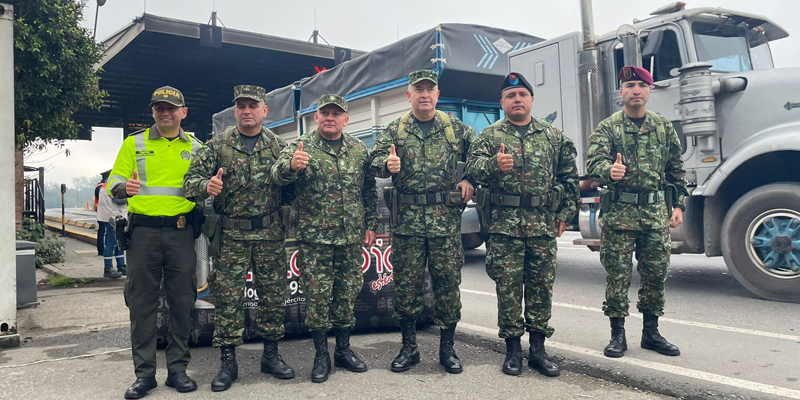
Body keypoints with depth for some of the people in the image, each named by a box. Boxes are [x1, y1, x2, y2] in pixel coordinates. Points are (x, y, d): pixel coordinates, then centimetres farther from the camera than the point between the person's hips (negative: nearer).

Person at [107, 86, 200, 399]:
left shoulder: (195, 147, 12)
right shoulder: (134, 143, 10)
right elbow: (114, 179, 5)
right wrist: (124, 187, -18)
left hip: (181, 231, 1)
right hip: (143, 230, 0)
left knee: (182, 302, 3)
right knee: (142, 303, 1)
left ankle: (178, 369, 15)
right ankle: (144, 373, 12)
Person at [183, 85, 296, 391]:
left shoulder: (278, 145, 6)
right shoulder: (217, 145, 2)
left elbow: (290, 186, 12)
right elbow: (191, 179, -3)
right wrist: (207, 186, -21)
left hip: (270, 234, 2)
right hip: (231, 235, -1)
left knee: (273, 294, 8)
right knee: (227, 296, 1)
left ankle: (271, 355, 23)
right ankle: (228, 362, 13)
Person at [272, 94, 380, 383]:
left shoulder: (359, 150, 8)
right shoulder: (302, 147, -2)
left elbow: (370, 191, 14)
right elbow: (278, 175, -18)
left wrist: (371, 224, 10)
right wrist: (291, 166, -40)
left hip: (352, 238, 3)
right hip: (314, 237, -3)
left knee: (348, 293, 11)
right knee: (316, 295, 1)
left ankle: (344, 350, 26)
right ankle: (321, 355, 16)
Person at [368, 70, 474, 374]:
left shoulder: (455, 129, 10)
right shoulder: (395, 130, 7)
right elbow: (375, 159, -1)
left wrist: (469, 180, 6)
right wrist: (388, 164, -23)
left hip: (446, 219, 1)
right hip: (407, 219, 0)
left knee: (448, 281, 4)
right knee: (406, 283, 4)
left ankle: (447, 348, 18)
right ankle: (408, 347, 19)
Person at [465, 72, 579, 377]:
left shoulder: (554, 137, 12)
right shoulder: (490, 136, 5)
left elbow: (569, 177, 14)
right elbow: (472, 167, -9)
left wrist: (566, 213, 8)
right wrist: (494, 164, -29)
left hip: (544, 225, 2)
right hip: (504, 224, -2)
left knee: (541, 286, 7)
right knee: (508, 287, 1)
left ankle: (538, 349, 18)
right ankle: (512, 349, 14)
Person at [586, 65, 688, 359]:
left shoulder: (664, 127, 11)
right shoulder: (607, 128, 0)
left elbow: (676, 171, 15)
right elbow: (594, 162, -14)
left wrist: (678, 205, 8)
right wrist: (609, 171, -36)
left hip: (656, 213, 3)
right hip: (619, 213, -3)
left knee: (656, 275, 9)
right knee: (617, 276, 1)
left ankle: (651, 332, 24)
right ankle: (618, 334, 12)